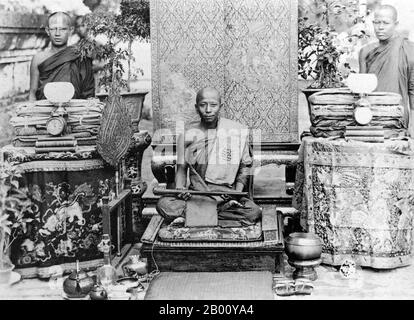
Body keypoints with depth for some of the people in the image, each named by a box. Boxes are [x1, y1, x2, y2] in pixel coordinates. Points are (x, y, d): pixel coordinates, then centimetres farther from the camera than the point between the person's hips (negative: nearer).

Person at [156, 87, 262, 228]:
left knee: (254, 212, -30)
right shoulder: (187, 135, 4)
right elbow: (181, 169, 10)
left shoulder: (238, 131, 2)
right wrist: (180, 189, -11)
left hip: (225, 194, 0)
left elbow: (244, 167, 10)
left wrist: (237, 194, -5)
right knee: (164, 204, -28)